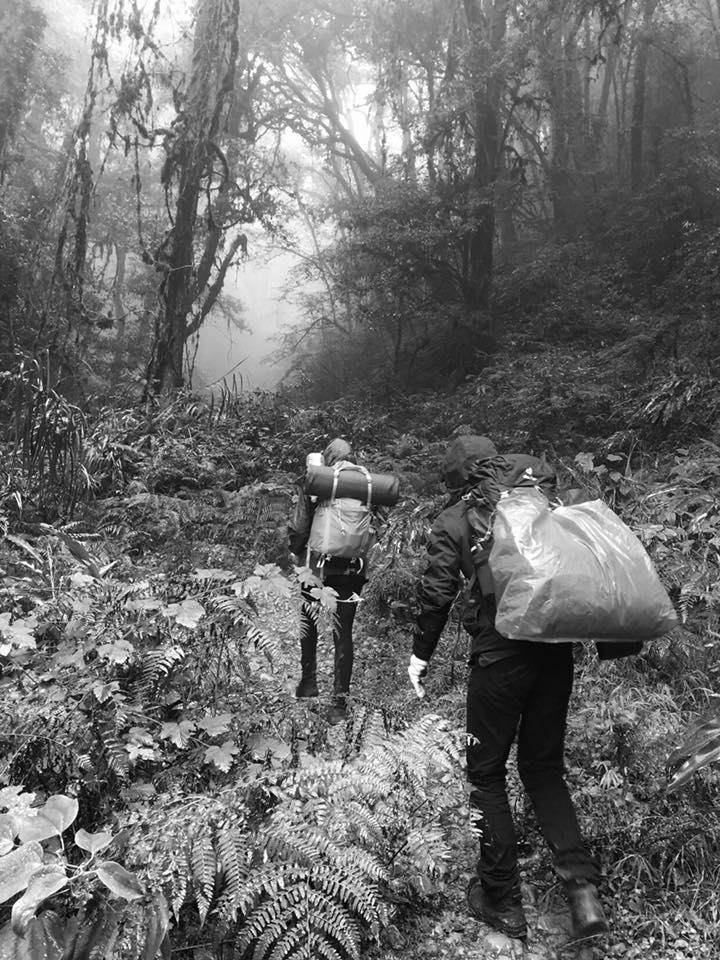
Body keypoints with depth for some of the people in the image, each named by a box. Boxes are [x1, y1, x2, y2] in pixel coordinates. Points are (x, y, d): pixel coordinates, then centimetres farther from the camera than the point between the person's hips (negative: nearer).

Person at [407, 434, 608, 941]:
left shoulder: (453, 522, -1)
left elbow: (437, 595, -5)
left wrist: (421, 656, 5)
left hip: (499, 657, -4)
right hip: (557, 651, 5)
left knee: (487, 775, 12)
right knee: (544, 768, 20)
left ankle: (502, 903, 22)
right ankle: (583, 885, 9)